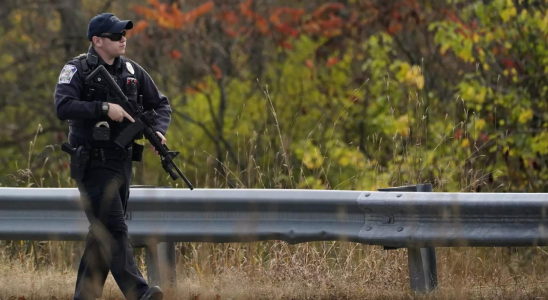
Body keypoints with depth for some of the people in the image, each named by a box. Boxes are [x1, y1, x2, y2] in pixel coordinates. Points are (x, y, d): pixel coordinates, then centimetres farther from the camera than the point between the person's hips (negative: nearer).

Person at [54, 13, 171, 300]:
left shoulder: (132, 71, 10)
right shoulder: (77, 70, -7)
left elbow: (161, 105, 16)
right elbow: (63, 107, -22)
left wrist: (158, 131, -4)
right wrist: (104, 109, -26)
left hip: (122, 163, 7)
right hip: (93, 165, -7)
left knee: (102, 233, 10)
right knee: (114, 229, -14)